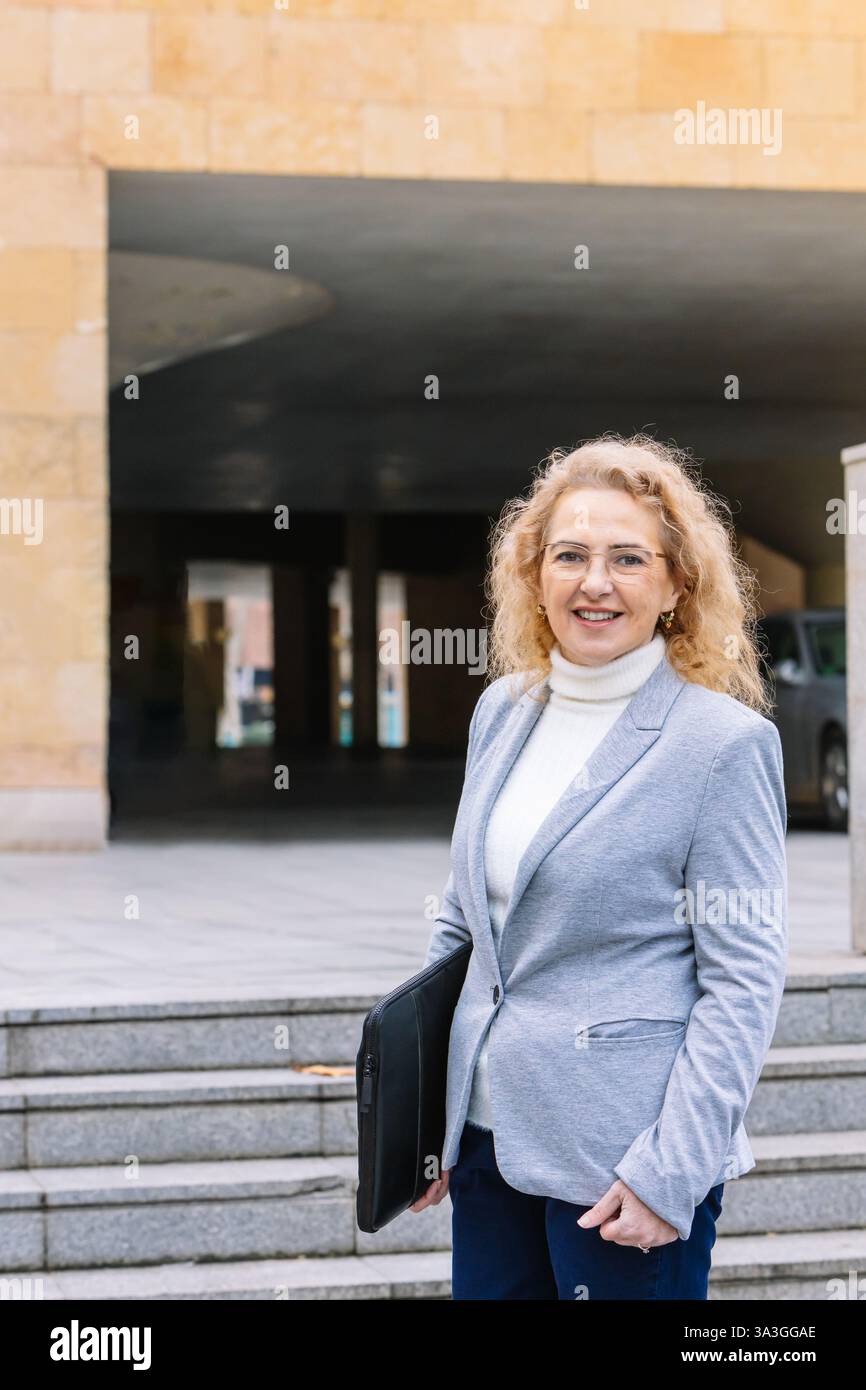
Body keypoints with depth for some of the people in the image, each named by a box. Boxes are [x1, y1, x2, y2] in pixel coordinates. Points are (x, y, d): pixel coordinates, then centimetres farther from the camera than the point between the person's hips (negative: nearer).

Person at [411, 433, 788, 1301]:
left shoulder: (725, 742, -11)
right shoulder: (503, 710, 8)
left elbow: (744, 983, -12)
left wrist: (671, 1171, -16)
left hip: (623, 1157, -6)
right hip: (490, 1134, 6)